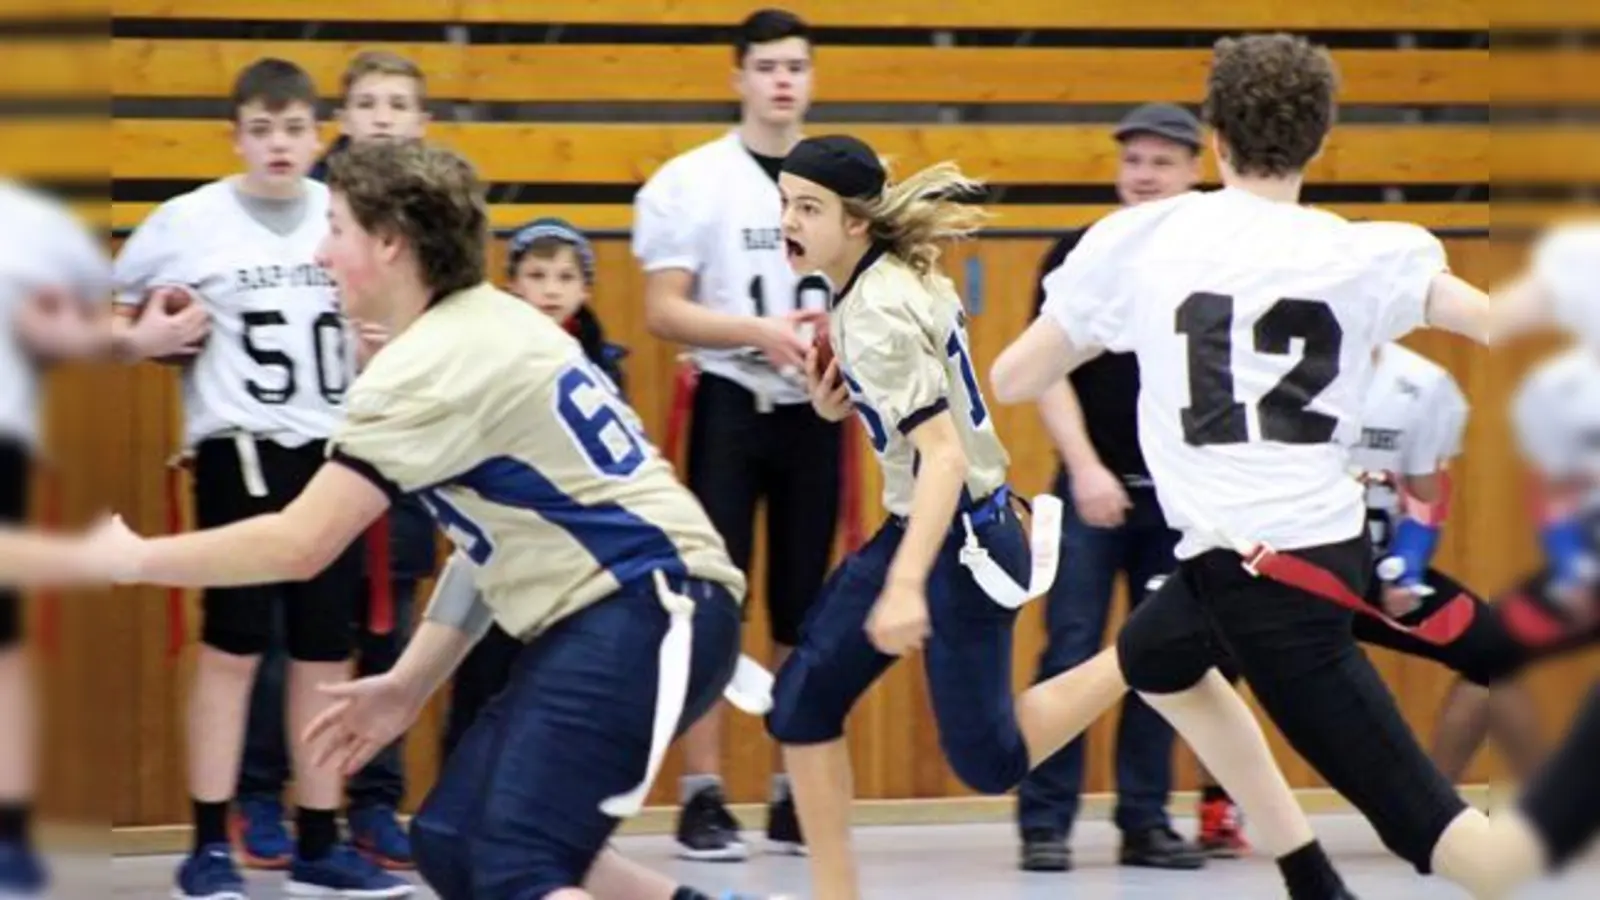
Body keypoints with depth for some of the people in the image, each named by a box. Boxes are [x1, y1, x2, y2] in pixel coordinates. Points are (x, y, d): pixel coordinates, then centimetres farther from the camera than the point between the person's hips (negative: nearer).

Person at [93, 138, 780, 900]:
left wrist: (131, 557, -4)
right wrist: (409, 686, 19)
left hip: (650, 609, -10)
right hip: (602, 614, 10)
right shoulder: (476, 334, 15)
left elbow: (299, 545, -17)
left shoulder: (432, 366, -15)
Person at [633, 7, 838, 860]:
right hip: (731, 405, -3)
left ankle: (795, 796, 13)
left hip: (816, 409, 4)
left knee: (804, 607, 7)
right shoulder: (692, 180, -4)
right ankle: (702, 796, -1)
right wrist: (760, 332, -21)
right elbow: (663, 311, -9)